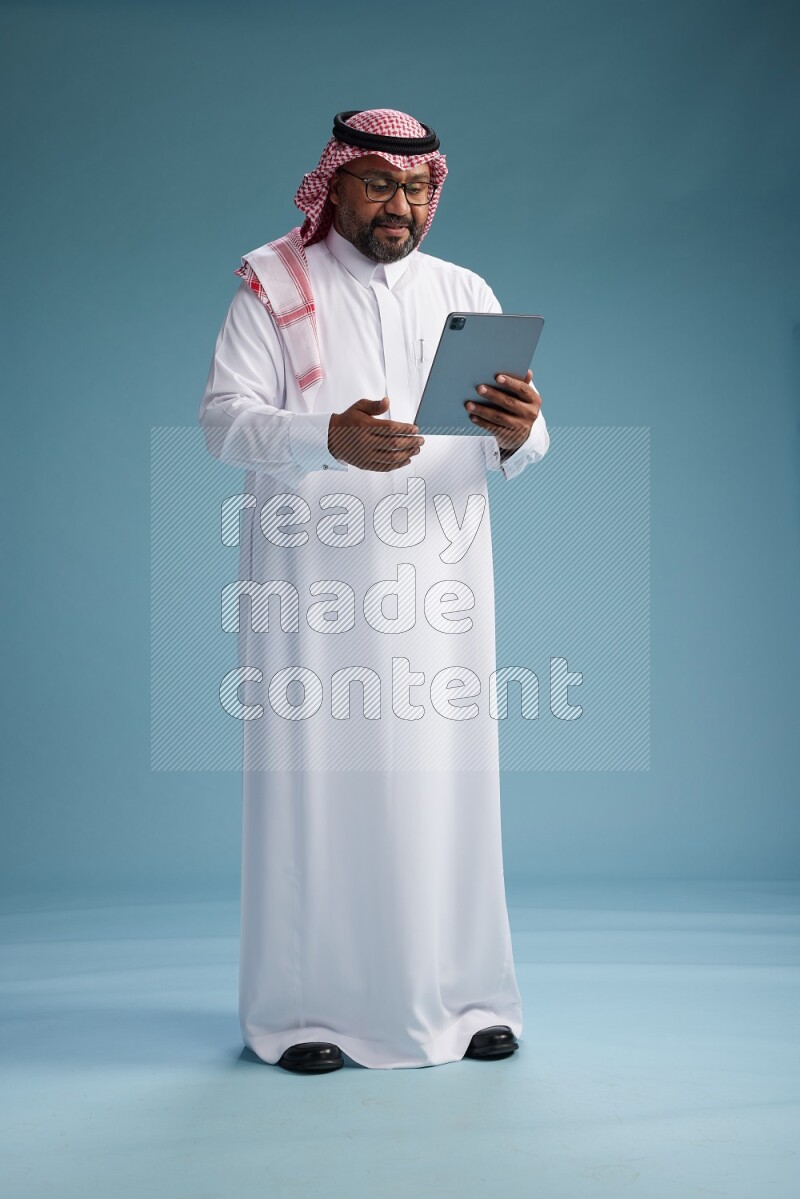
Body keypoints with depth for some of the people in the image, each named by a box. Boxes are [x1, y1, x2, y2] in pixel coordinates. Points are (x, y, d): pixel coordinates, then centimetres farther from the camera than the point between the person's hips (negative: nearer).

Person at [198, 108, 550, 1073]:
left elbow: (513, 454, 5)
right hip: (310, 579, -2)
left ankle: (458, 998, 17)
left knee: (443, 778, 4)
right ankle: (301, 1009, 12)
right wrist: (330, 439, -26)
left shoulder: (467, 295, 14)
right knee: (313, 776, -1)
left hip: (437, 581, 3)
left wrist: (517, 433, -20)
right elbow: (223, 418, -8)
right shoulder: (273, 286, 5)